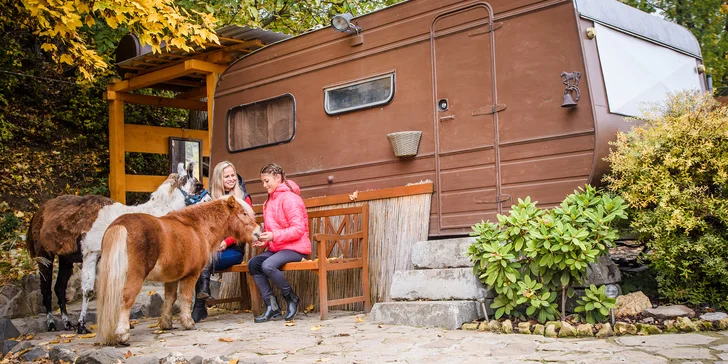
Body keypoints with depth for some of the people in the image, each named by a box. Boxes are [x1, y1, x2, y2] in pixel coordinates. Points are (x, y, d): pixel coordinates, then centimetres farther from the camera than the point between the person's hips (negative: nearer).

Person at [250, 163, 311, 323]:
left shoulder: (289, 198, -11)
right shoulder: (270, 201, 16)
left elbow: (299, 229, -20)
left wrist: (274, 236, -26)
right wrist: (264, 240, 2)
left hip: (296, 248, -9)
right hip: (276, 247, 9)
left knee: (268, 265, -30)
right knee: (253, 263, -11)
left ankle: (291, 298, -6)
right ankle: (271, 305, -9)